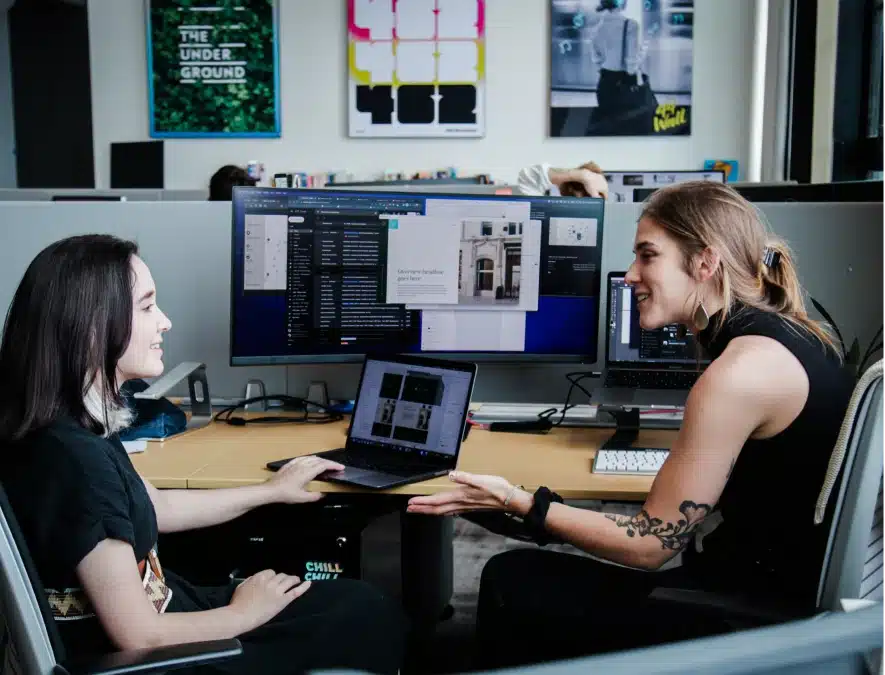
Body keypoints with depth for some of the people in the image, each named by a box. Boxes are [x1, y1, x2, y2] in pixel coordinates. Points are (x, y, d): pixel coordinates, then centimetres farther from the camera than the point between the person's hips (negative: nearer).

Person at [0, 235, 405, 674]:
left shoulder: (78, 427, 0)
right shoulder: (75, 458, -30)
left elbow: (155, 508, 17)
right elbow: (140, 638, -27)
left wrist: (272, 491, 23)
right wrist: (243, 613, -10)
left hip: (157, 611, 9)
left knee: (363, 602, 13)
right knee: (372, 621, 0)